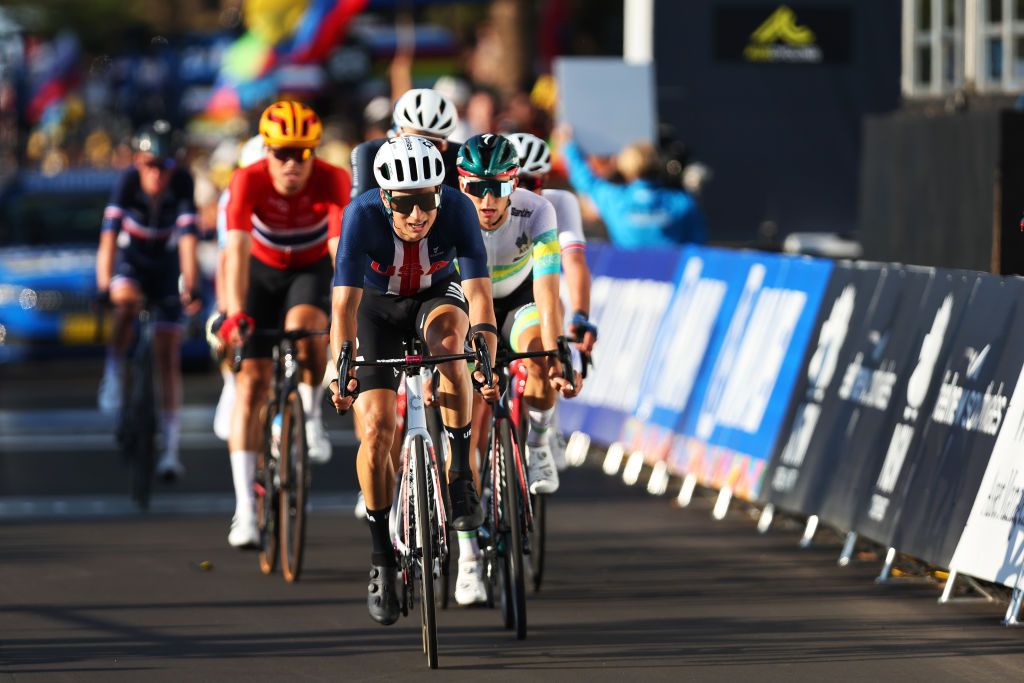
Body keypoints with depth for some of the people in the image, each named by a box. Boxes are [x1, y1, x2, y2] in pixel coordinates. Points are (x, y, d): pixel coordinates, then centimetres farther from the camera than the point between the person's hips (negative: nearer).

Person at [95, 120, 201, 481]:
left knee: (168, 355, -5)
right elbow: (109, 237, -32)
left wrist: (191, 288, -41)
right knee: (127, 301, -37)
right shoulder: (127, 183, -25)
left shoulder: (182, 184, -24)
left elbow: (188, 238, -30)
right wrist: (104, 286, -43)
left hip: (166, 265, 0)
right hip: (131, 260, 0)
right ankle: (113, 377, -16)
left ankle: (170, 448, -4)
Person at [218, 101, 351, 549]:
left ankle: (311, 415, -6)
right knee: (252, 381, -9)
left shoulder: (332, 181, -29)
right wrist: (235, 312, -50)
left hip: (311, 271, -1)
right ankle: (245, 508, -7)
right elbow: (237, 249, -38)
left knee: (303, 325, -35)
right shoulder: (249, 181, -29)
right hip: (263, 271, 1)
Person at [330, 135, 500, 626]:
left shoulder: (457, 209, -30)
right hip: (378, 305, 0)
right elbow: (345, 304, -35)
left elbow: (478, 292, -35)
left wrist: (485, 363, -45)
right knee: (376, 428, -13)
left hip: (438, 295, 0)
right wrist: (344, 369, -45)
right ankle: (382, 556, 3)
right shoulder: (363, 216, -32)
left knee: (448, 338, -36)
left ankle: (461, 476, -24)